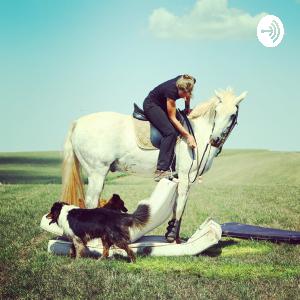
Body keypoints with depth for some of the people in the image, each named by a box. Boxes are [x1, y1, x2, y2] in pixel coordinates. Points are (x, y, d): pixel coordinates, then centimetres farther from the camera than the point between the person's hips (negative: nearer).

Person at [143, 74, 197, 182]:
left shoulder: (190, 82, -20)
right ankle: (160, 170, -26)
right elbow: (172, 118, -29)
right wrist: (188, 136, -32)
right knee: (170, 132, -25)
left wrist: (187, 108, 9)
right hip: (151, 105, -8)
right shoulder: (171, 90, -36)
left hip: (163, 105, 8)